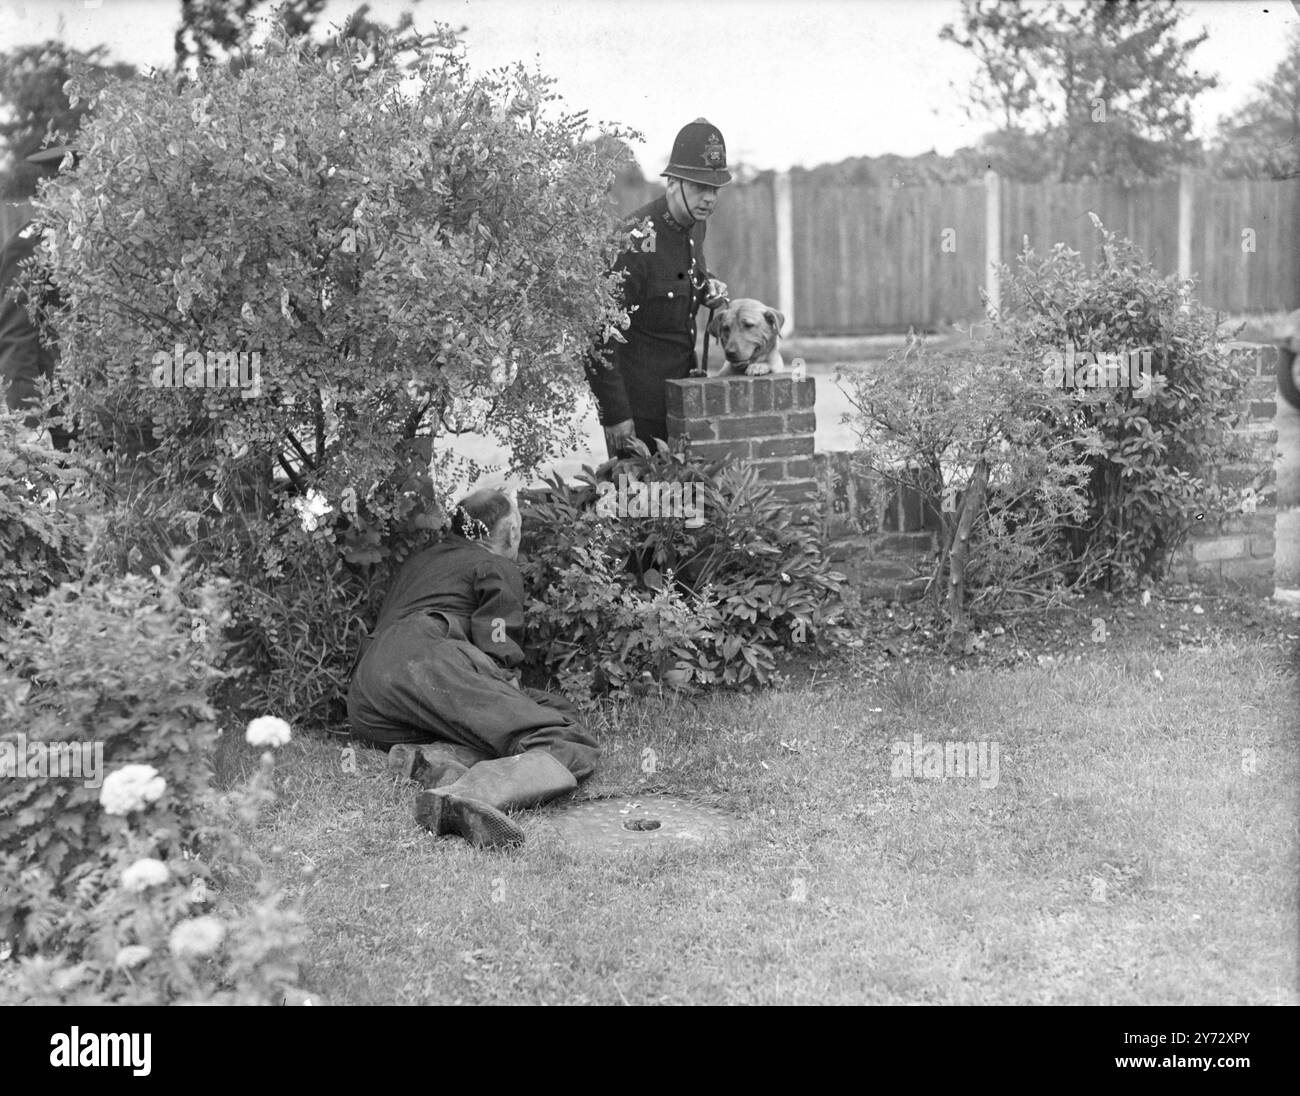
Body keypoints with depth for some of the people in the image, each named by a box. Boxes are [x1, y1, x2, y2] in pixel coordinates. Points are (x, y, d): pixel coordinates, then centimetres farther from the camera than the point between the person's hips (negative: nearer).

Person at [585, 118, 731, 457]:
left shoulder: (694, 225, 4)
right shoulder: (637, 241, -22)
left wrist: (708, 288, 4)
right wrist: (614, 414, -22)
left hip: (680, 386, 8)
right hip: (636, 399, -8)